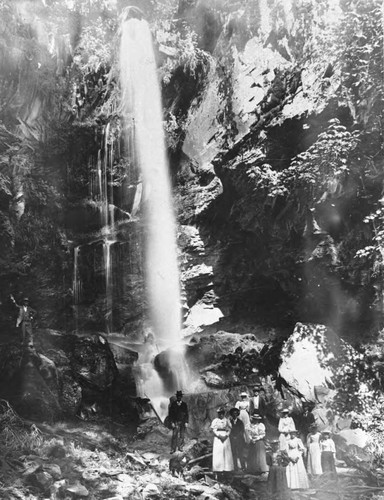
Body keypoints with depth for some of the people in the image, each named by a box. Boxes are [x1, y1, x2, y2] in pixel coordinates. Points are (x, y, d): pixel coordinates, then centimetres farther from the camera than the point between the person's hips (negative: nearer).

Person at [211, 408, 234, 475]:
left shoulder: (227, 421, 13)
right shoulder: (215, 421, 5)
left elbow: (229, 430, 8)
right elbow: (213, 430, -1)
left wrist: (226, 436, -9)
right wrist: (219, 436, -13)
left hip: (226, 438, 2)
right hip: (218, 438, -2)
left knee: (226, 453, -3)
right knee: (218, 453, -8)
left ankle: (227, 468, -1)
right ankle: (218, 469, -7)